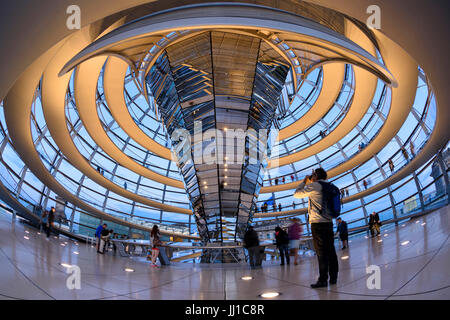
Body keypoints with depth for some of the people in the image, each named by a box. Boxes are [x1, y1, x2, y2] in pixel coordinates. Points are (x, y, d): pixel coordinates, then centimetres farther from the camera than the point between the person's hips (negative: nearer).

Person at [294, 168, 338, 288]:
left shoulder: (313, 186, -6)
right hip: (329, 222, 7)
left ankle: (323, 279, -9)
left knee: (321, 252, -8)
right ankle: (333, 277, 9)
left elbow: (297, 194, 2)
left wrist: (304, 182, 14)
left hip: (317, 223, -7)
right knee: (330, 251, 7)